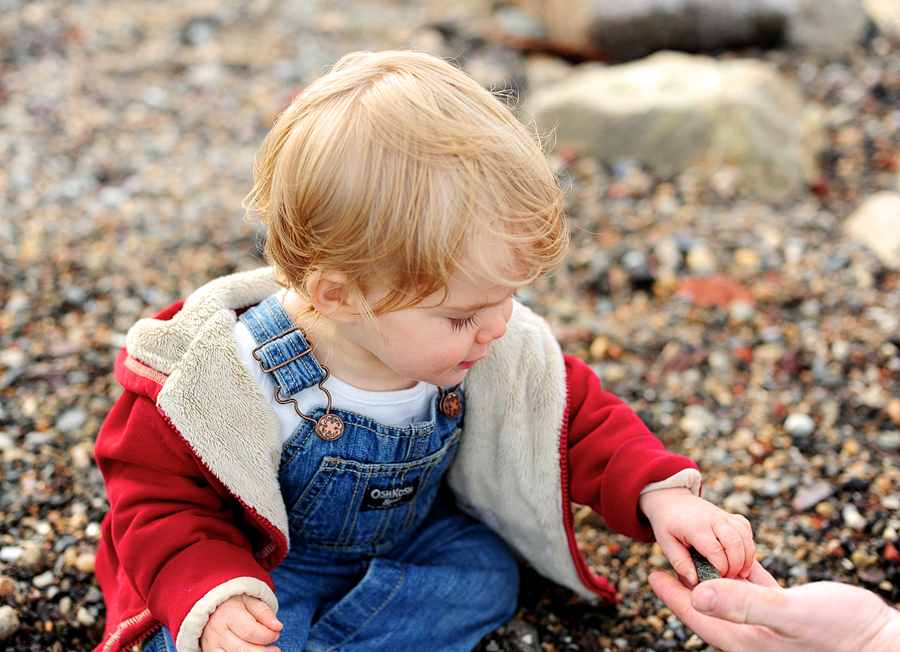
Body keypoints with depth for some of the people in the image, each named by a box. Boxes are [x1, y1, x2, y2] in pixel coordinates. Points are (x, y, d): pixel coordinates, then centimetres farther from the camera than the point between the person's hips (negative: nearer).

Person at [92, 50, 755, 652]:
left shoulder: (500, 352, -20)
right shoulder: (233, 378, -33)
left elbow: (579, 418, -7)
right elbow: (159, 501, -21)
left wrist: (659, 494, -23)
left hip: (408, 533, 6)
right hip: (265, 562, -5)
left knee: (485, 572, -17)